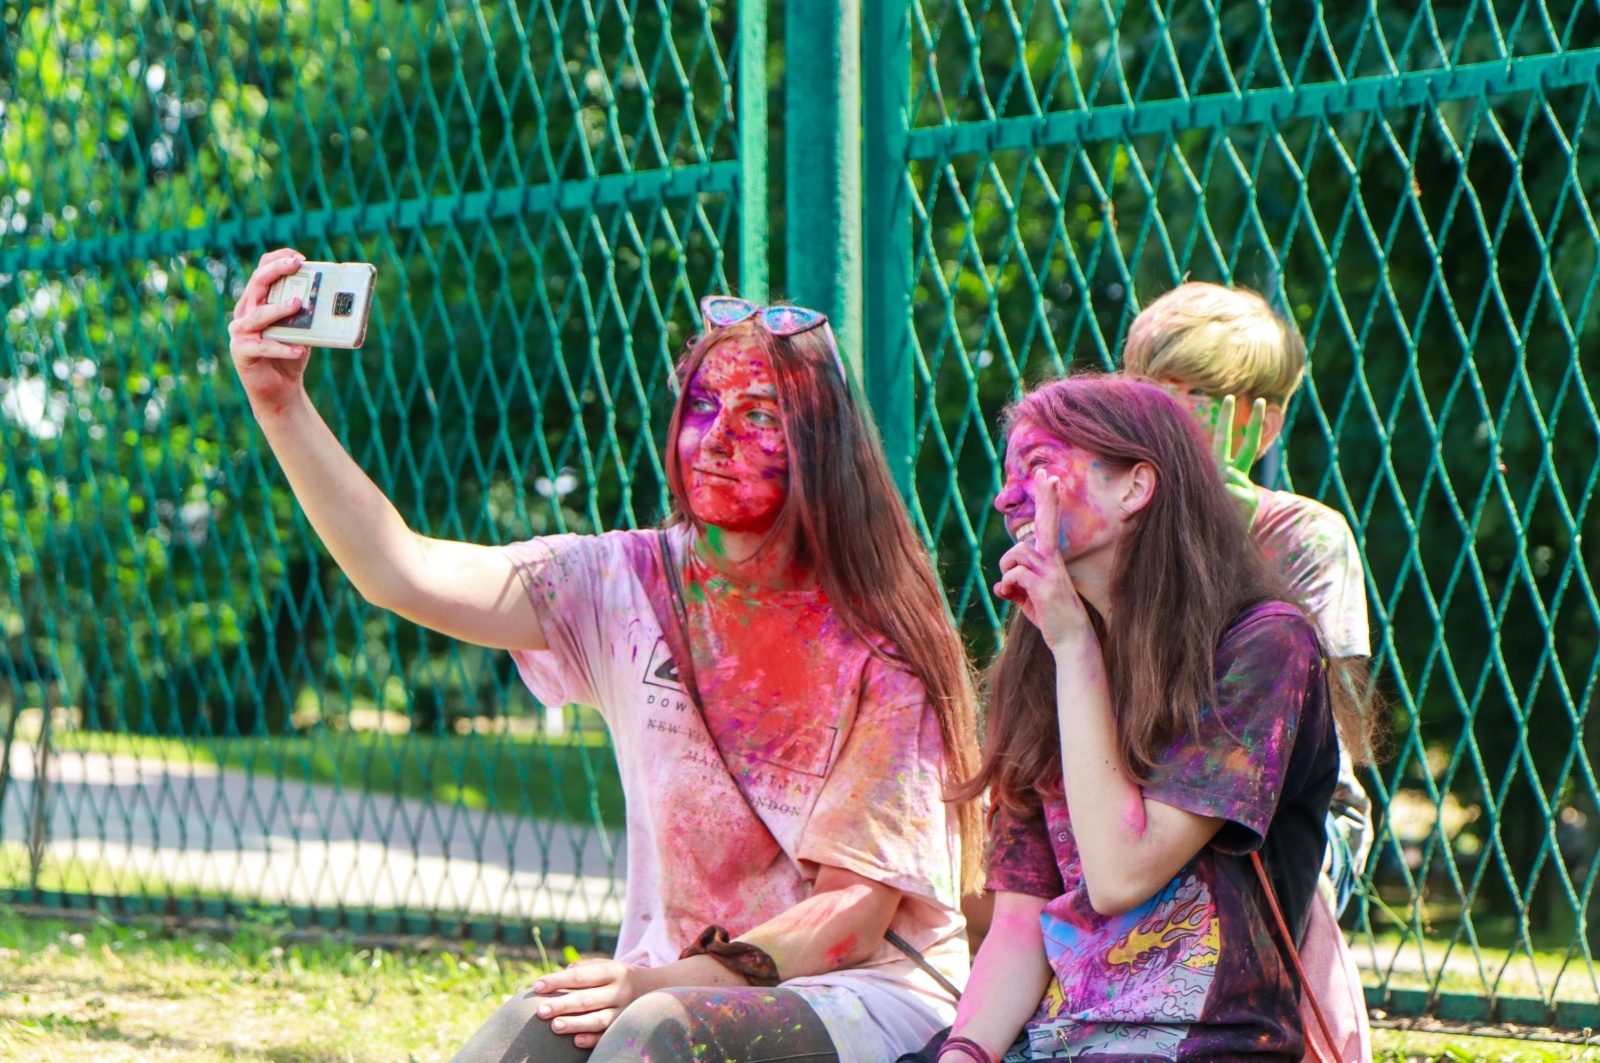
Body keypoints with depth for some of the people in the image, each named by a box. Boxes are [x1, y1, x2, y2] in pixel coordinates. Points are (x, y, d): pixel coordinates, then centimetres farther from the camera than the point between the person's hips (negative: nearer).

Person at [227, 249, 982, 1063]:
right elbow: (402, 574, -8)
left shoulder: (880, 649, -8)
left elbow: (859, 907, -10)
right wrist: (280, 403, -19)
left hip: (870, 992, -3)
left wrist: (663, 983, -23)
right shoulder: (628, 588, 3)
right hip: (674, 982, 3)